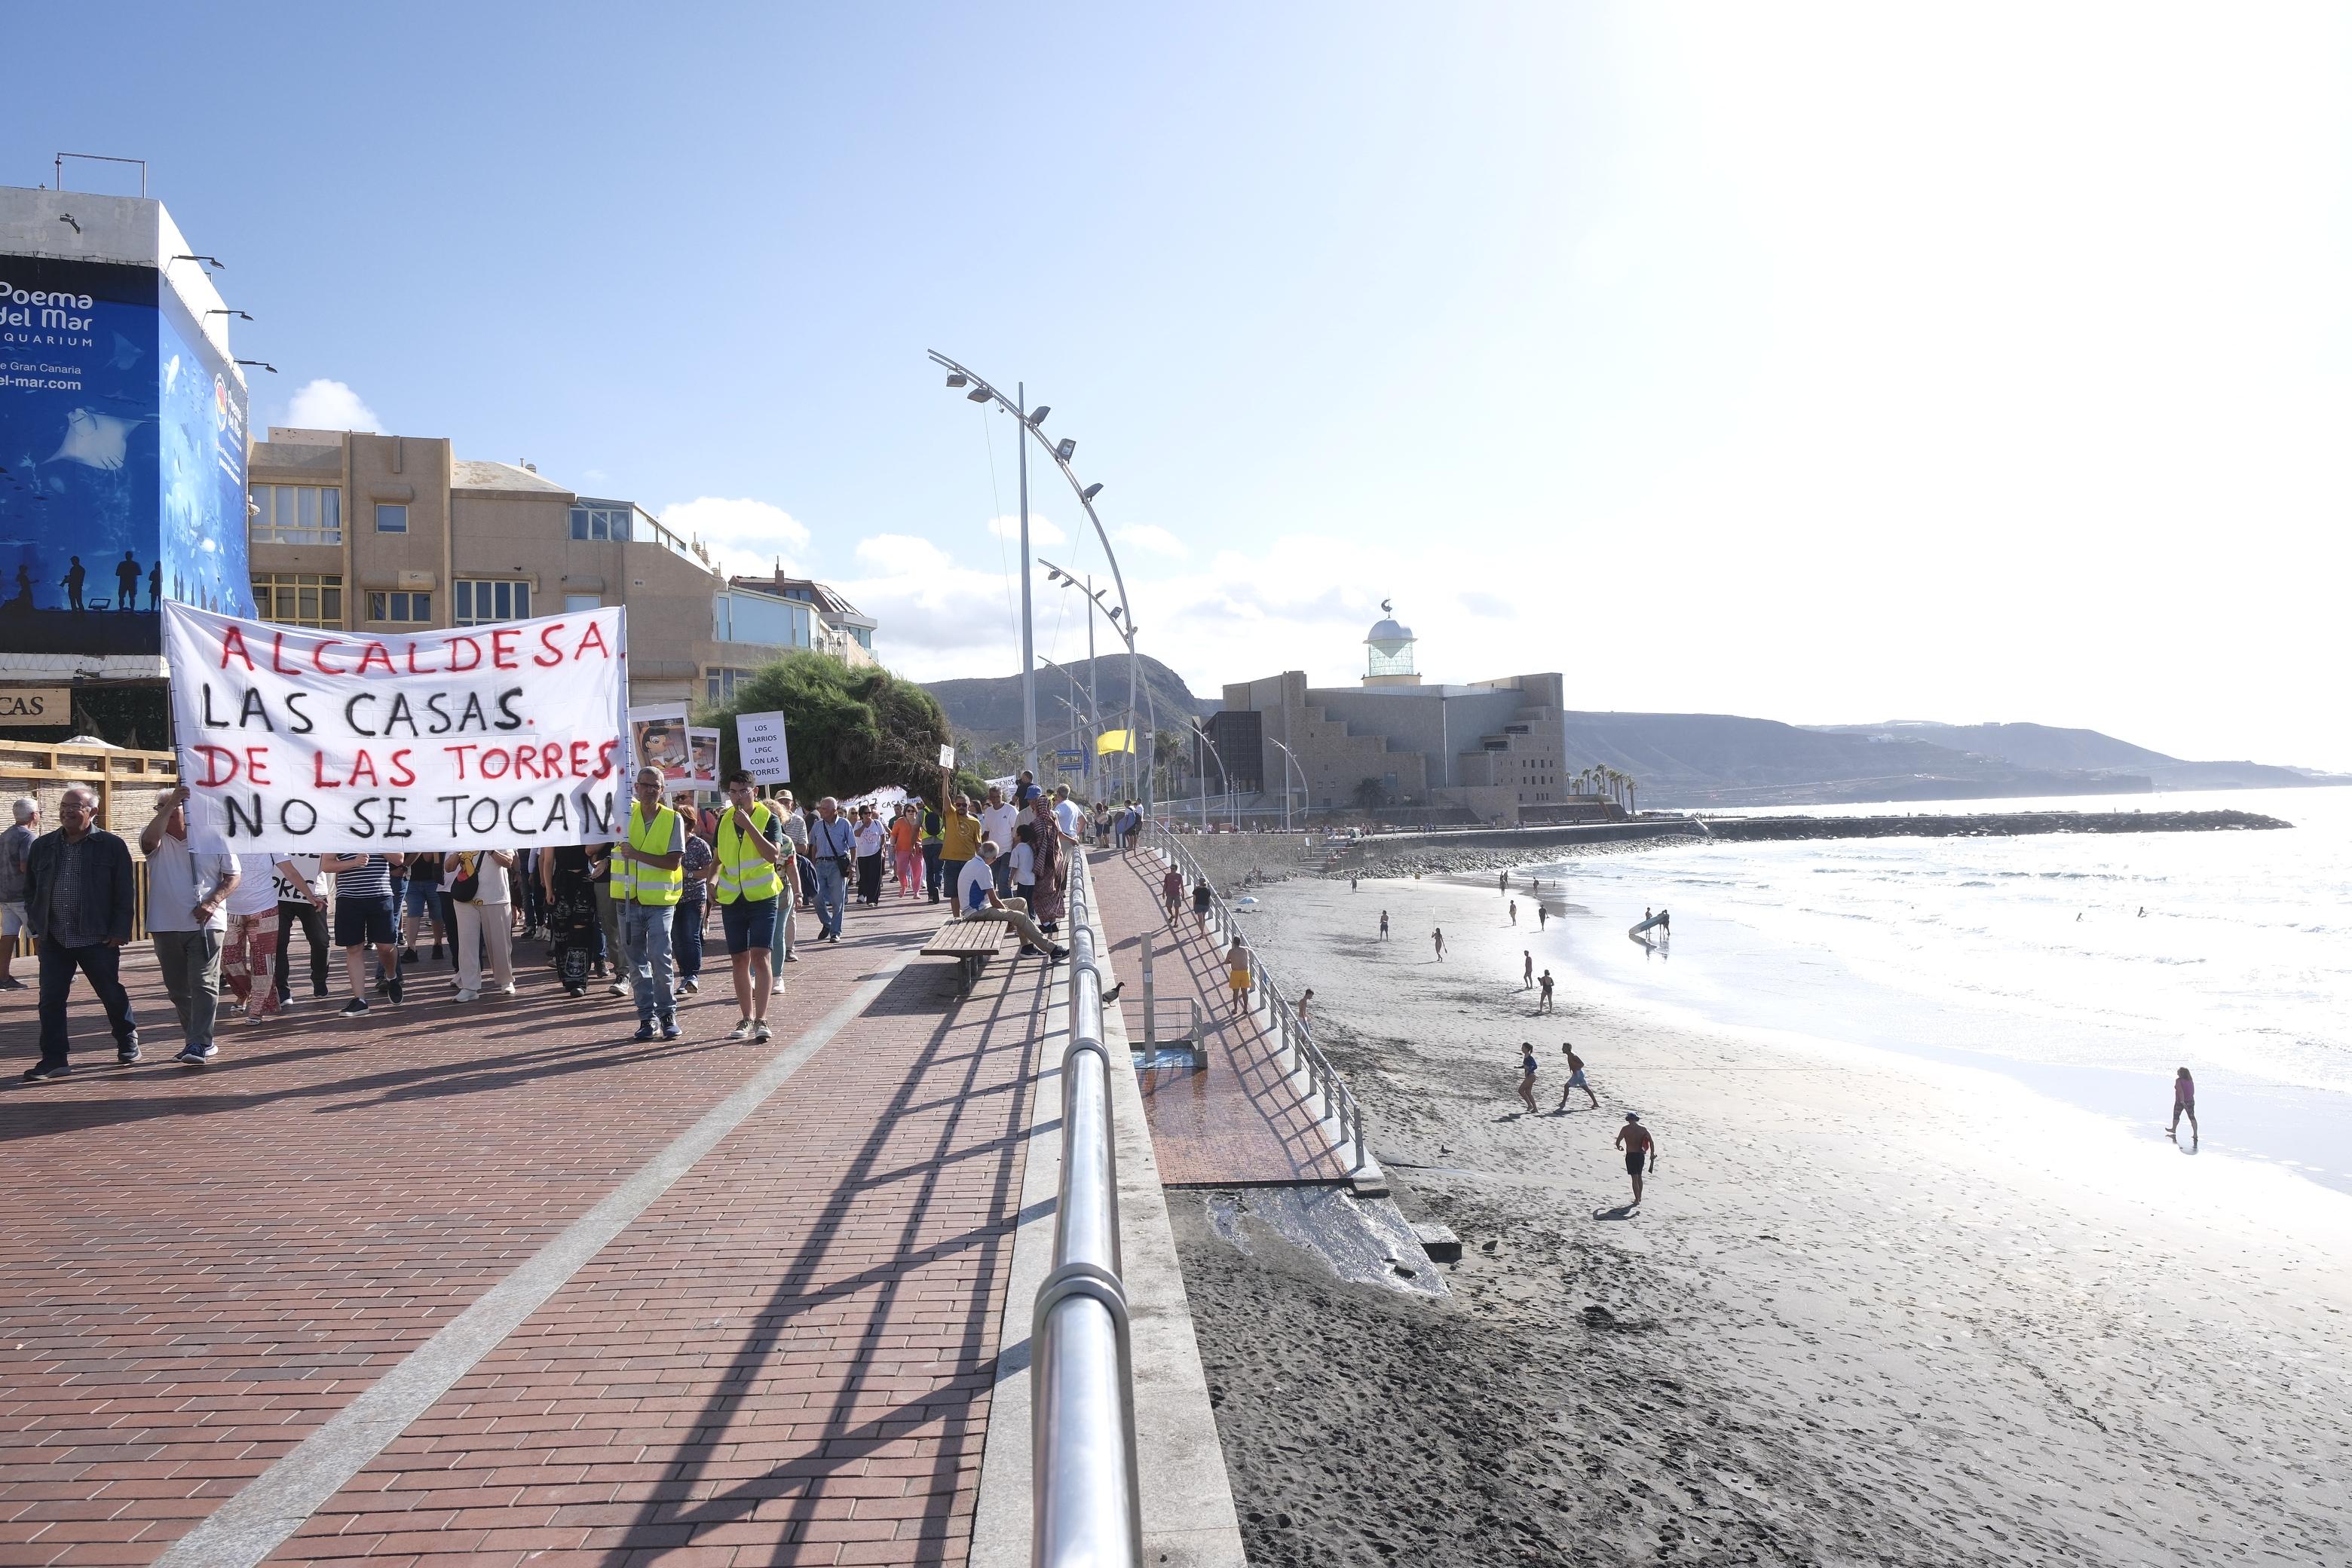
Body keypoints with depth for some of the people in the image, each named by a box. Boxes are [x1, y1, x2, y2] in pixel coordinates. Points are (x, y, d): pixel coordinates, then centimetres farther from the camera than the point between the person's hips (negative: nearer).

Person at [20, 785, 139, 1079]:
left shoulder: (112, 846, -2)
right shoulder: (42, 846, 9)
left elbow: (126, 893, -3)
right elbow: (30, 890, 17)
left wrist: (119, 931, -9)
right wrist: (36, 927, 7)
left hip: (98, 939, -3)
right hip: (53, 940, 3)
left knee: (112, 994, 9)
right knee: (51, 999, -1)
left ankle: (128, 1043, 29)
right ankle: (54, 1058, 5)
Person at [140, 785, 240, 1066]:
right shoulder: (157, 841, 5)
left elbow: (233, 877, 4)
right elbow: (150, 838, -22)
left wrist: (212, 903, -11)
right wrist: (169, 805, -31)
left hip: (206, 925, -3)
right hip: (166, 927, 3)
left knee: (204, 985, -10)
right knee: (178, 989, 11)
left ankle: (198, 1045, -12)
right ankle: (201, 1041, 23)